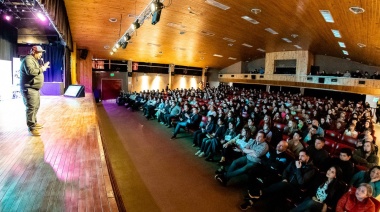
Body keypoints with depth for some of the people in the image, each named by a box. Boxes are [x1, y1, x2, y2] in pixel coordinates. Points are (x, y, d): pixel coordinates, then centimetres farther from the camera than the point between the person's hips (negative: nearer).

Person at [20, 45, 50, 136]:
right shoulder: (28, 59, -14)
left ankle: (34, 123, 30)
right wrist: (42, 69, -18)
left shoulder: (34, 60, 19)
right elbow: (30, 71, -29)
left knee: (35, 107, 18)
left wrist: (42, 67, 9)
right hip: (29, 89, -11)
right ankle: (31, 128, -9)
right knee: (31, 108, -11)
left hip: (34, 88, 11)